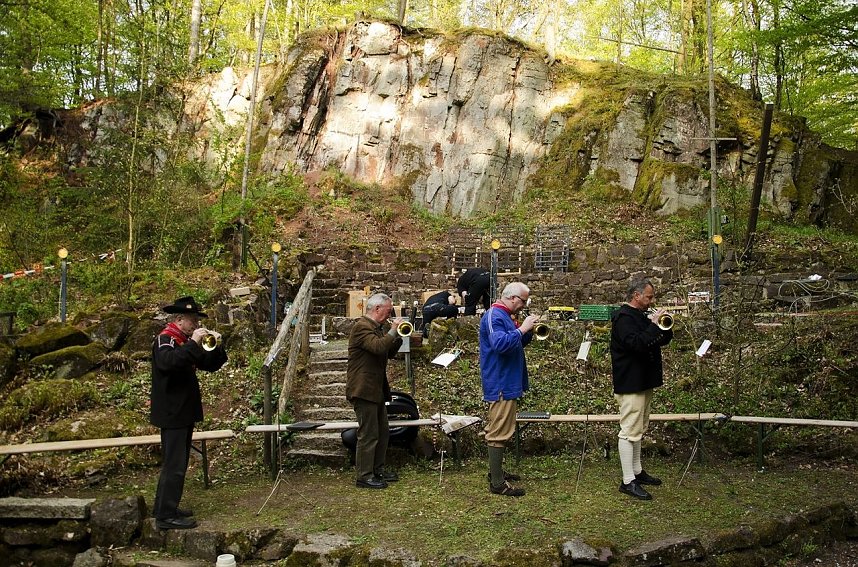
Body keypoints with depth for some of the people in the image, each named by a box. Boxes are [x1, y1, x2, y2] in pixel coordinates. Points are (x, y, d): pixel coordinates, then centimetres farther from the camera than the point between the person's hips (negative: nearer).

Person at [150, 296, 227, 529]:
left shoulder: (185, 341, 15)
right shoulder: (164, 339, -12)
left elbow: (210, 365, 14)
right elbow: (168, 363, -34)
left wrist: (216, 346, -3)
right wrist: (193, 343, -31)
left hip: (185, 411, 10)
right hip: (172, 412, -10)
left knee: (175, 462, 17)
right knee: (174, 465, -8)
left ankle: (164, 507, 27)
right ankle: (166, 516, -3)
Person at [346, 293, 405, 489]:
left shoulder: (378, 327, 18)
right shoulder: (362, 326, -15)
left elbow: (389, 353, 20)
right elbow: (378, 347, -30)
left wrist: (398, 337, 5)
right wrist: (393, 330, -19)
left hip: (376, 390, 10)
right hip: (363, 390, -10)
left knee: (383, 433, 16)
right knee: (368, 434, -5)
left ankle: (377, 469, 27)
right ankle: (363, 476, 2)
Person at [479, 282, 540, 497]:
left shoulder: (505, 316, 16)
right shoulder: (493, 316, -16)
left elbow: (517, 343, 24)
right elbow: (500, 343, -32)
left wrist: (528, 331, 7)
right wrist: (522, 328, -24)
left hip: (508, 383, 11)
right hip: (500, 385, -11)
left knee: (500, 430, 18)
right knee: (499, 433, -7)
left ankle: (496, 472, 30)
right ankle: (497, 483, -3)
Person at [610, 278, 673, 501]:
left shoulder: (642, 316, 15)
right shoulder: (623, 317, -15)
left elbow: (662, 340, 19)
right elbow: (636, 343, -31)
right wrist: (654, 325, -25)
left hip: (644, 382, 11)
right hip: (630, 383, -11)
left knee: (639, 429, 18)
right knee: (630, 431, -7)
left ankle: (637, 471, 29)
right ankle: (628, 481, -3)